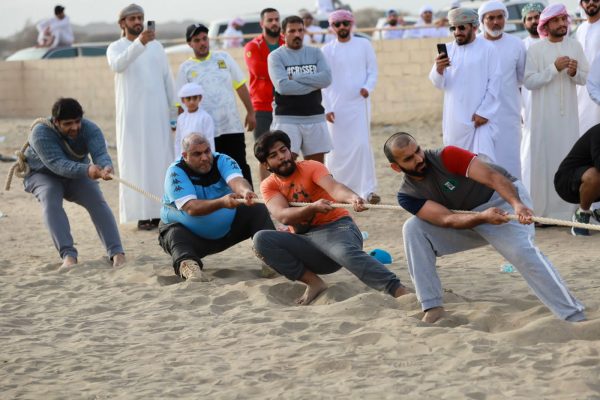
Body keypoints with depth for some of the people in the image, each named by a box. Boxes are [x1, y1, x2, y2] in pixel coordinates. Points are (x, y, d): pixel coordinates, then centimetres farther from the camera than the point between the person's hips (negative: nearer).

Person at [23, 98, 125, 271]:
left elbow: (100, 153, -38)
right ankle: (68, 256, -42)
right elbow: (57, 164, -43)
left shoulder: (89, 129, -22)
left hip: (77, 174, 3)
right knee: (50, 200, -32)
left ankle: (117, 253, -29)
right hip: (42, 174, -3)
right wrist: (87, 170, -59)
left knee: (97, 200, -22)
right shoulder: (41, 133, -32)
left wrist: (107, 167, -63)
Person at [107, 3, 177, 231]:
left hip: (158, 114, 4)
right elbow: (117, 65, -24)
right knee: (136, 162, -5)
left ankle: (161, 212, 5)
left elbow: (168, 80, 13)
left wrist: (174, 112, 8)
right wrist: (139, 43, -39)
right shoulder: (116, 48, 0)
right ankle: (142, 214, -4)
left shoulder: (156, 46, 12)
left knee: (161, 160, 2)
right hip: (132, 116, -4)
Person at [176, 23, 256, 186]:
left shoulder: (223, 58, 9)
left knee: (241, 167, 5)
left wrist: (251, 112, 8)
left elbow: (240, 86, 12)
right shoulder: (186, 68, 2)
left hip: (233, 127, 2)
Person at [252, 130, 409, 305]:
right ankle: (314, 282, -18)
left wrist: (352, 198, -45)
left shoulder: (310, 167, 0)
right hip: (305, 240, 4)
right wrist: (312, 208, -34)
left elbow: (333, 187, -20)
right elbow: (283, 216, -13)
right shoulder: (268, 185, 6)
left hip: (337, 227, -4)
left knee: (346, 252, -38)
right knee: (261, 239, -20)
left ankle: (400, 292, -50)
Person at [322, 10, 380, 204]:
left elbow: (373, 70, 5)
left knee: (362, 144, -9)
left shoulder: (363, 45, 4)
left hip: (359, 103, 0)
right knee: (337, 148, 3)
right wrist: (327, 108, -5)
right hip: (336, 106, 0)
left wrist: (368, 87, -15)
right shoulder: (327, 50, 3)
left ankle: (367, 190, -9)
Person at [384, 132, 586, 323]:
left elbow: (492, 176, -31)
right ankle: (432, 308, -12)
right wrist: (483, 217, -43)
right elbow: (447, 220, -25)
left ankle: (575, 318, -35)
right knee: (413, 229, -13)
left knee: (521, 250, -32)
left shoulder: (446, 157, -21)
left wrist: (518, 205, -49)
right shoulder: (407, 196, -11)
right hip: (467, 222, 5)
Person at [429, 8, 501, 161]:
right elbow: (439, 84, 1)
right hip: (454, 119, 4)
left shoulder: (487, 48, -3)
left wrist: (484, 112, -10)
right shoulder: (447, 49, 6)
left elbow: (494, 83, -5)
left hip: (479, 117, -4)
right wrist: (438, 69, -21)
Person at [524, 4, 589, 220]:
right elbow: (528, 81, -12)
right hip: (544, 115, -3)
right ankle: (540, 209, 3)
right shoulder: (535, 49, -5)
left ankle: (566, 209, 10)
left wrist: (575, 73, -12)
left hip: (568, 113, 3)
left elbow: (584, 78, 9)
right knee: (543, 158, -2)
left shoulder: (575, 46, 6)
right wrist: (554, 68, -19)